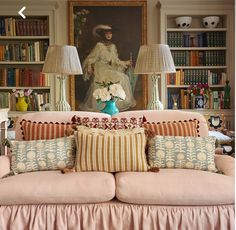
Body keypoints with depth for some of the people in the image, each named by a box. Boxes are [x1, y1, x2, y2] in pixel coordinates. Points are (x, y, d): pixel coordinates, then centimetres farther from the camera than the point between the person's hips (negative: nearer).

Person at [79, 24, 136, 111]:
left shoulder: (113, 46, 13)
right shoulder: (99, 45, -5)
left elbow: (115, 60, 17)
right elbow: (91, 58, -6)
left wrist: (125, 63, 9)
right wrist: (89, 67, -23)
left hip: (109, 69, 5)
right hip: (100, 69, -5)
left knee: (122, 78, -16)